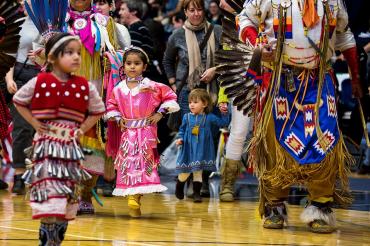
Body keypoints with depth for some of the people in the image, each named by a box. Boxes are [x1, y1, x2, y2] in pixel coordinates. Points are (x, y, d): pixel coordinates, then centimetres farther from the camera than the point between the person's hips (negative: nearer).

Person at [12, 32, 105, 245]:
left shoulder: (85, 87, 2)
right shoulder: (39, 83, -4)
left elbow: (97, 110, 15)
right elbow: (19, 101, 8)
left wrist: (82, 129, 3)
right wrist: (34, 122, -1)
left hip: (71, 147, 3)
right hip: (46, 145, -3)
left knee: (67, 198, 7)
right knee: (49, 195, -11)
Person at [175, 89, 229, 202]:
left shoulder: (209, 118, -1)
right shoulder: (187, 117, 1)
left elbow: (223, 123, 4)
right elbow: (182, 130, 11)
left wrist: (224, 113, -9)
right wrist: (180, 139, -5)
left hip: (201, 150, -1)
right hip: (188, 149, 1)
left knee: (198, 171, 4)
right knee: (184, 171, 6)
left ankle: (196, 193, 13)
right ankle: (179, 189, 31)